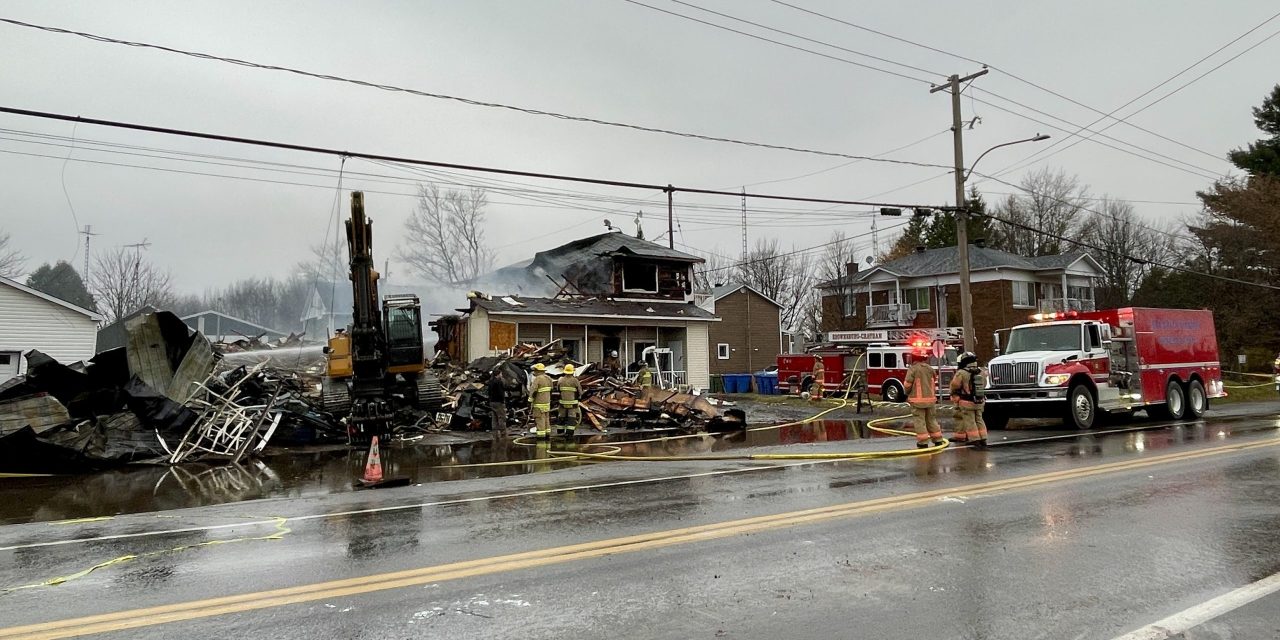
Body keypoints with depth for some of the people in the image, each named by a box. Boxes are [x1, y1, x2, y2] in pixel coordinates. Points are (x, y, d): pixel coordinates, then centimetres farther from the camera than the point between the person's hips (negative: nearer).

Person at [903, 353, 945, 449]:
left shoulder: (913, 369, -12)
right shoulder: (930, 369, 6)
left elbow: (907, 384, -13)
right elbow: (935, 382, 15)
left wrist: (907, 394, 6)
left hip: (917, 399, -5)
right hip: (930, 398, 5)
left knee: (919, 420, 0)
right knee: (931, 419, 14)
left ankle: (923, 442, -1)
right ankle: (938, 440, 18)